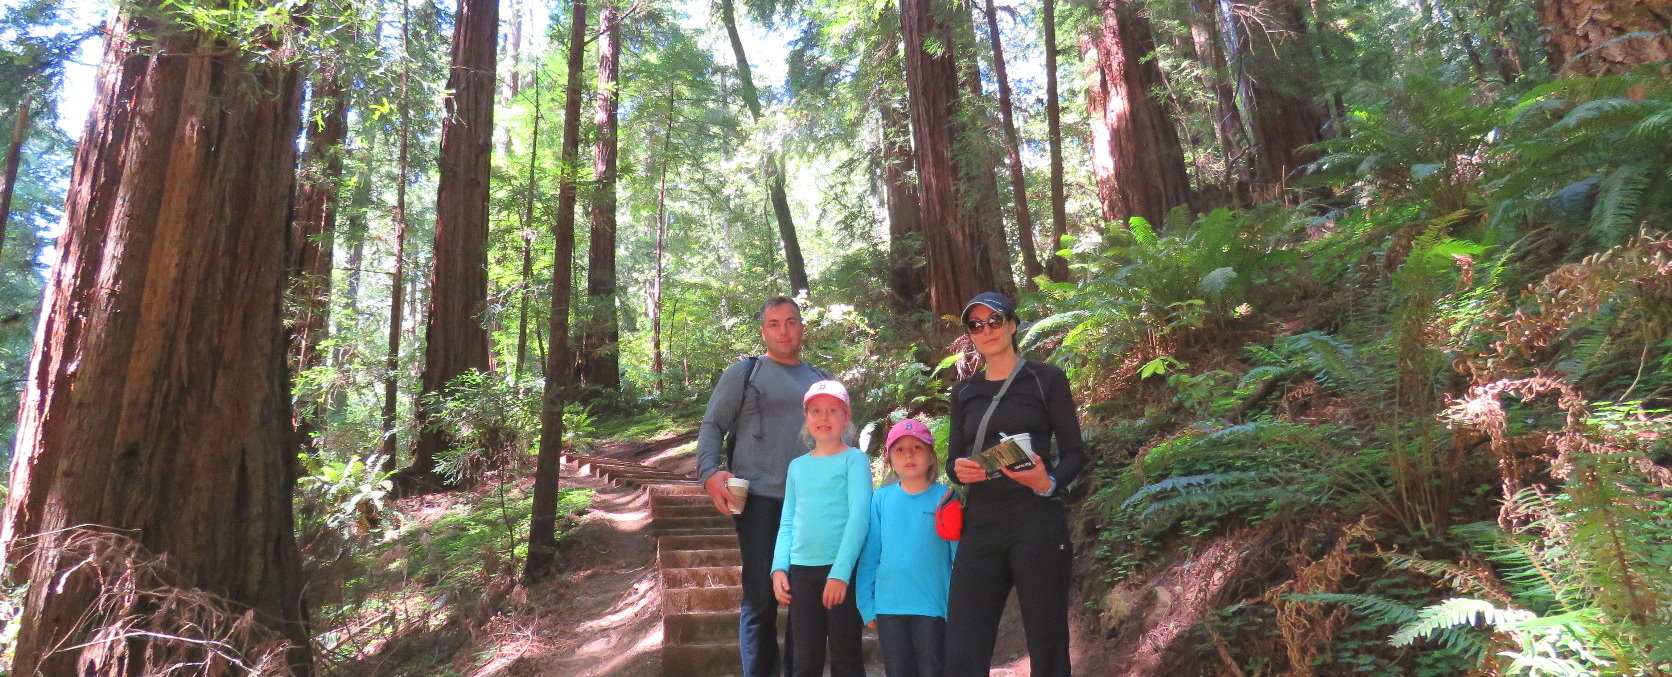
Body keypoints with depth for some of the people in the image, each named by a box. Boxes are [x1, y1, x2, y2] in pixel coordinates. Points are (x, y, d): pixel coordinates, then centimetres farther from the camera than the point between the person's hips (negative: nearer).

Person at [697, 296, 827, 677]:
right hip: (760, 499, -4)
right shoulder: (743, 372, 4)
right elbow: (712, 426, 0)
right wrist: (709, 473, -16)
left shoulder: (819, 380, 17)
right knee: (760, 596, -1)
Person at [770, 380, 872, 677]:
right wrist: (779, 567, 2)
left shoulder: (854, 460, -2)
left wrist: (840, 573, -18)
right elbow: (787, 523, 15)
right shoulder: (797, 466, 13)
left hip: (842, 570, -4)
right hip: (801, 570, 4)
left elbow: (858, 516, -11)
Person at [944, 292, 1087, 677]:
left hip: (1036, 524, -3)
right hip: (979, 528, 4)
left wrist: (1049, 483, -20)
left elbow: (1074, 452, 1)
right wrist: (958, 469, -9)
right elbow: (952, 457, 15)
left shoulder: (1046, 379, 4)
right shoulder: (964, 392, 16)